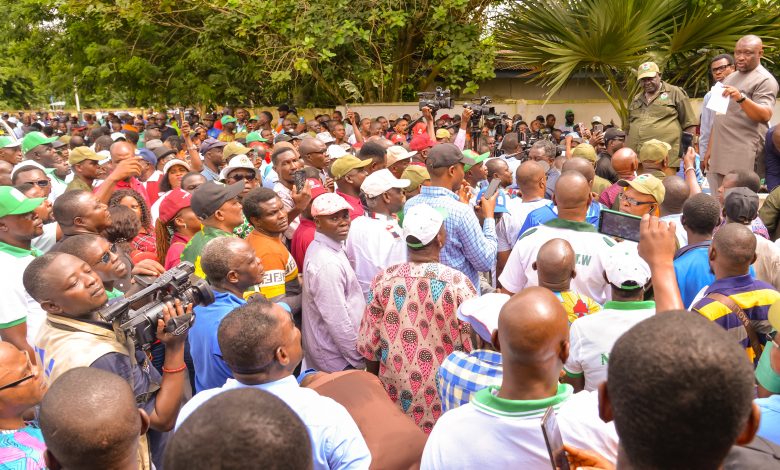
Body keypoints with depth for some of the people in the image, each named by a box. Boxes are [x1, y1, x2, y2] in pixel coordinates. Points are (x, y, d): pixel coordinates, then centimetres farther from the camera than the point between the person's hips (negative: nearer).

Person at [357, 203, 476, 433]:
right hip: (445, 405, -2)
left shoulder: (383, 280, -12)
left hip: (397, 397, 2)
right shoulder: (458, 283, -19)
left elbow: (369, 346, -4)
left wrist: (376, 383, 14)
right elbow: (474, 345, -13)